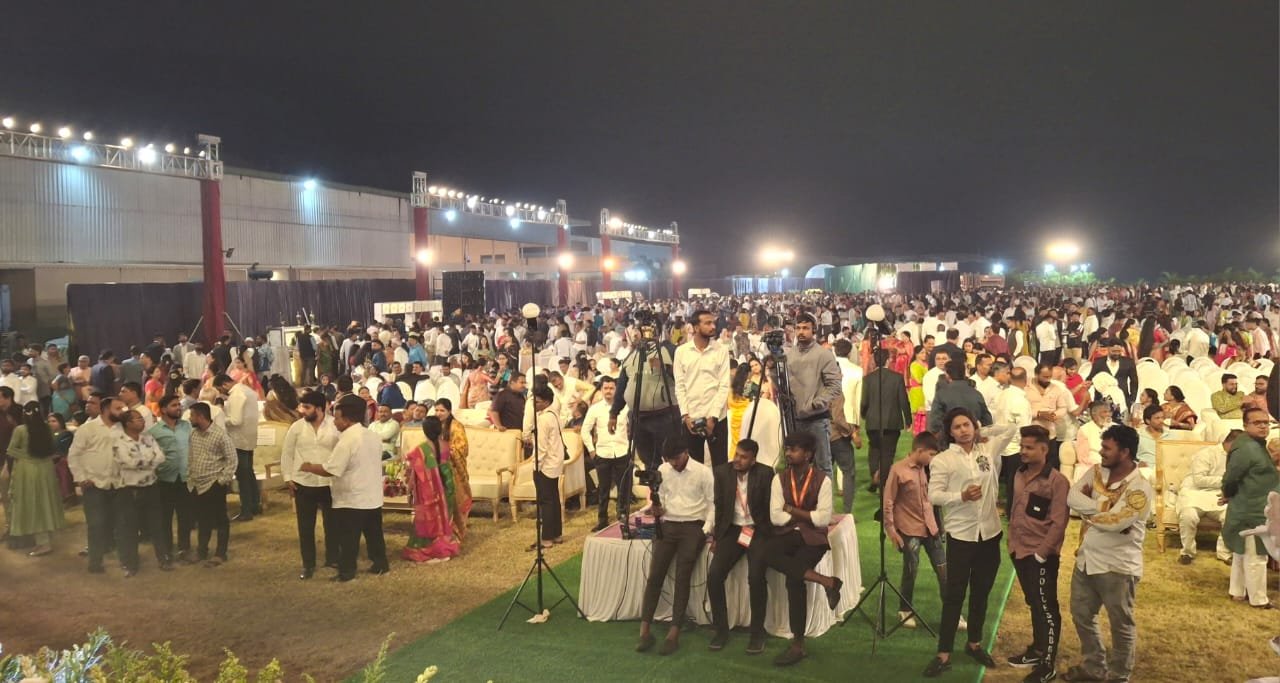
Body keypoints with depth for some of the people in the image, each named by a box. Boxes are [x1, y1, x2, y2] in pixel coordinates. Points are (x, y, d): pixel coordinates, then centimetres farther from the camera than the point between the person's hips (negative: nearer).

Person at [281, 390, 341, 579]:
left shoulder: (336, 426, -7)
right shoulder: (297, 427, -2)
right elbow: (287, 454, 6)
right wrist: (288, 478, 1)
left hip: (330, 483, -1)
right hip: (303, 484, 1)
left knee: (332, 523, 11)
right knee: (305, 526, 9)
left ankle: (332, 558, 29)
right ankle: (308, 564, 22)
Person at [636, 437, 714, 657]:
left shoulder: (703, 472, -4)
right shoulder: (662, 470, 9)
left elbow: (712, 504, -2)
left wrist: (705, 531, -11)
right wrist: (656, 509, -5)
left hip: (693, 526, -3)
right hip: (667, 525, 4)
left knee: (682, 577, -17)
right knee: (655, 575, -12)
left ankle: (674, 633, -17)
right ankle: (645, 630, -14)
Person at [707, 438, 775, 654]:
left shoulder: (765, 474, -7)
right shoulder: (721, 472, 2)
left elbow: (770, 508, -4)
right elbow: (718, 506, 6)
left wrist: (755, 532, -13)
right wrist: (715, 537, 1)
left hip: (758, 531, -3)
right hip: (732, 530, 3)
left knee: (756, 577, -25)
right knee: (714, 575, -16)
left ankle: (757, 632, -8)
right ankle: (721, 629, -1)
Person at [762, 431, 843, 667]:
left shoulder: (822, 480, -4)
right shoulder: (780, 479, 4)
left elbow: (823, 519, -11)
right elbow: (775, 517, -4)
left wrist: (793, 510, -7)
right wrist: (806, 515, -6)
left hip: (812, 537, -3)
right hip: (787, 535, 3)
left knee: (794, 579, -26)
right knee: (766, 552, -30)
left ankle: (798, 644, -11)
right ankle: (826, 581, -25)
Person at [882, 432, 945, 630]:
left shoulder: (923, 468, 5)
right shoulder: (898, 470, -15)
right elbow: (888, 502, -12)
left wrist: (934, 522, 16)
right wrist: (890, 529, -13)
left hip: (930, 527, 6)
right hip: (910, 531, -6)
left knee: (944, 570, 7)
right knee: (910, 572, 5)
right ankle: (905, 611, 24)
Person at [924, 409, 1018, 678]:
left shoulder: (989, 449, 4)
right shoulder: (943, 459, -6)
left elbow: (1011, 429, 13)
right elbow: (934, 495, -10)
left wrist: (982, 435, 9)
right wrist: (961, 496, -23)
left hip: (990, 532, 4)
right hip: (961, 534, -3)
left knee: (981, 592, 16)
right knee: (954, 595, -1)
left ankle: (974, 643, 33)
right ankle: (943, 654, 4)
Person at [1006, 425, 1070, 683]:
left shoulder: (1057, 481, -15)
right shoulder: (1019, 474, 6)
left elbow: (1058, 524, -17)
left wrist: (1041, 554, -17)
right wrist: (1012, 543, 13)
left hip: (1041, 556, -7)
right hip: (1020, 552, 7)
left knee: (1046, 609, 1)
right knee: (1034, 605, 20)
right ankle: (1037, 649, 34)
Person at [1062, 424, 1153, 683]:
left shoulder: (1140, 490, -20)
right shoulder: (1097, 472, 1)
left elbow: (1114, 523, -28)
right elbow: (1072, 497, -11)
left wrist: (1088, 511, -11)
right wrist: (1103, 510, -20)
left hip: (1117, 566, -7)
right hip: (1086, 559, 7)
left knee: (1121, 625, 11)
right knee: (1081, 616, 19)